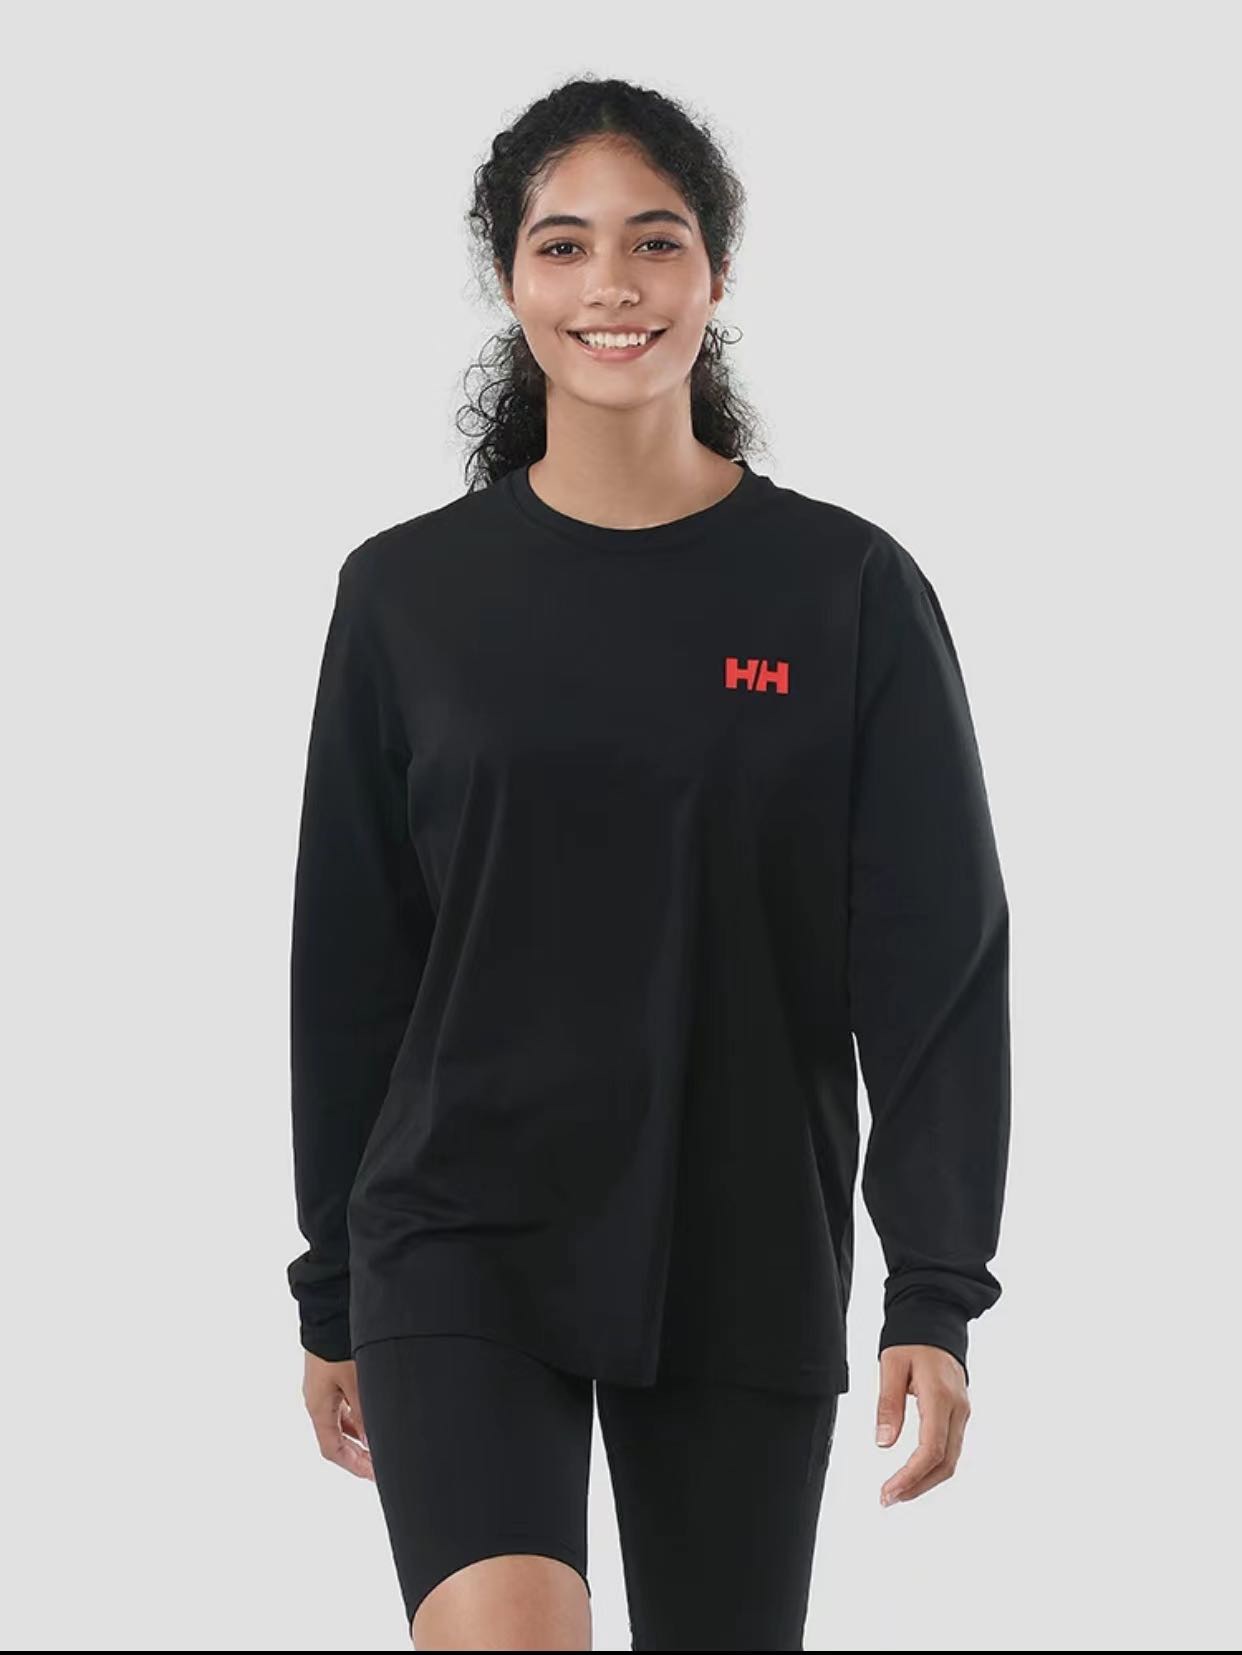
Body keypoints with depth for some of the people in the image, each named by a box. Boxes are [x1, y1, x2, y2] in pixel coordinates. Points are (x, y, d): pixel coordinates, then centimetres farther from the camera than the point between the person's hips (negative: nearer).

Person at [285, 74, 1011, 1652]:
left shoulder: (847, 588, -1)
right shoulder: (409, 592, 2)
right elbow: (348, 960, 8)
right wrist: (332, 1293, 11)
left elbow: (936, 957, -2)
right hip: (463, 1237, 0)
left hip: (745, 1260, 1)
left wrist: (938, 1292, -10)